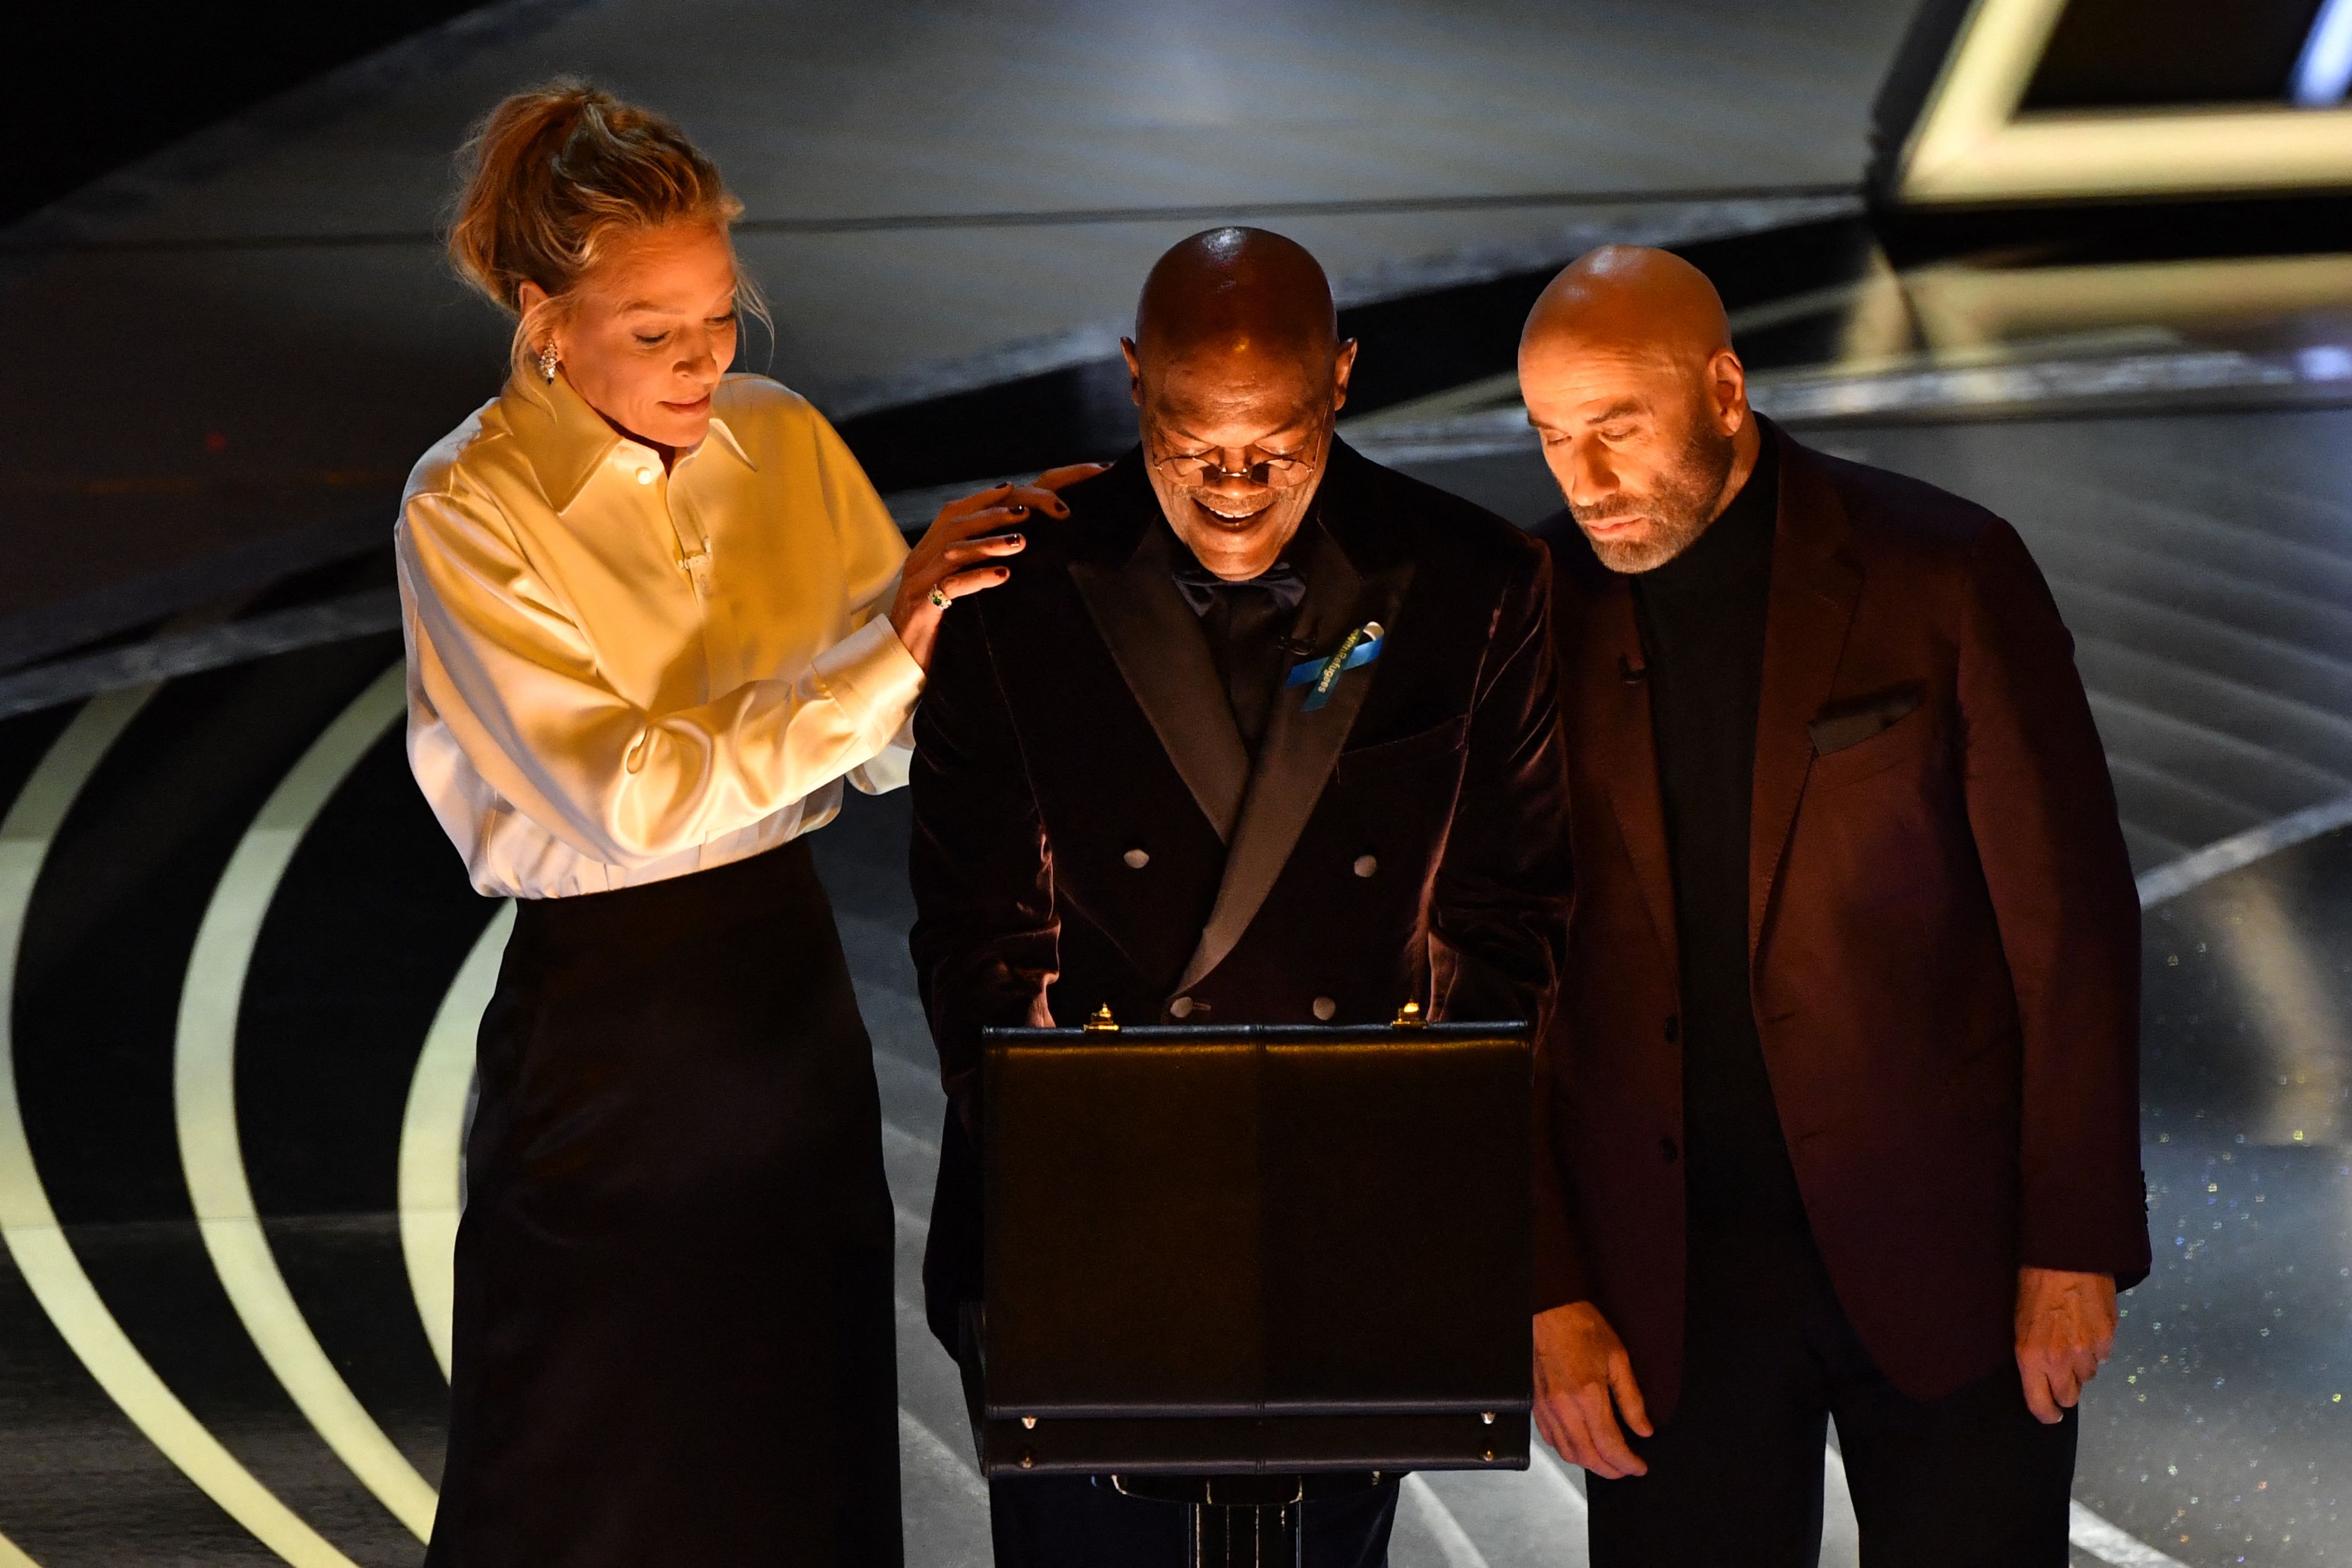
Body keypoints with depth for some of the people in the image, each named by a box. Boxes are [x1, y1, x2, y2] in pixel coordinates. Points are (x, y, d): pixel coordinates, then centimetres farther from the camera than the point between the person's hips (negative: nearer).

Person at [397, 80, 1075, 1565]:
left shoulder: (785, 442, 2)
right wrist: (889, 650, -24)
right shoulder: (468, 511, -13)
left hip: (792, 985, 5)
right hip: (609, 1012, -5)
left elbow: (902, 746, 5)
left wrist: (988, 592, -13)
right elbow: (634, 799, -21)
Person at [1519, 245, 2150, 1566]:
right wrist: (1549, 1294, -2)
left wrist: (2076, 1248, -6)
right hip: (1669, 1276, 2)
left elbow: (2073, 921, -4)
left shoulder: (1948, 575, -6)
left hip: (1945, 1250, -1)